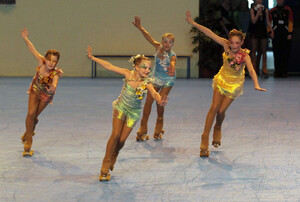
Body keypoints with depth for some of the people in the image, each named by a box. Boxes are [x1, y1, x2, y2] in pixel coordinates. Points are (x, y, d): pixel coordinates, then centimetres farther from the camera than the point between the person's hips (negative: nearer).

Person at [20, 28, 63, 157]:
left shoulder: (55, 73, -35)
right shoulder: (41, 62, -29)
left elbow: (54, 87, -52)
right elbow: (32, 49, -22)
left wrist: (52, 88, -73)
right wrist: (25, 38, -22)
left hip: (46, 94, -1)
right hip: (35, 90, 1)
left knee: (34, 116, 7)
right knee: (31, 113, -13)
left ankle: (28, 134, 40)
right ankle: (28, 142, 1)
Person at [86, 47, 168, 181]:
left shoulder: (147, 83, -24)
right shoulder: (128, 74, -21)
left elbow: (154, 93, -44)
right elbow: (109, 66, -17)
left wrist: (160, 100, -66)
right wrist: (92, 58, -18)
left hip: (134, 113, 0)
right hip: (121, 108, 0)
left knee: (122, 140, 0)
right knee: (115, 135, -11)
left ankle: (112, 161, 32)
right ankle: (105, 168, -1)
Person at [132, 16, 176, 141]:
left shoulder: (172, 55, -24)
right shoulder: (158, 47, -16)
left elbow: (172, 64, -44)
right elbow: (148, 37, -27)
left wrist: (172, 70, -68)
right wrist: (140, 27, -43)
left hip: (167, 80, -3)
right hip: (156, 78, 3)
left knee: (160, 102, -9)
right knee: (148, 101, -4)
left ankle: (158, 130, 14)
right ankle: (143, 130, 2)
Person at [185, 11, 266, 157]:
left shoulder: (244, 55, -29)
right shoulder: (226, 45, -22)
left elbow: (251, 70, -44)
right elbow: (210, 33, -22)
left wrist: (256, 85, -62)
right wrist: (193, 23, -23)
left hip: (235, 84, -2)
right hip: (222, 79, 2)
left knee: (221, 110, 2)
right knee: (214, 107, -6)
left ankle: (217, 129, 36)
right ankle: (205, 138, 0)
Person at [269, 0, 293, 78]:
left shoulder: (288, 10, 6)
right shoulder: (272, 11, 9)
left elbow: (290, 22, 3)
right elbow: (268, 22, 10)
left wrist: (290, 33, -5)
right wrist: (270, 32, -1)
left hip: (285, 35, -1)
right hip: (275, 35, 1)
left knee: (285, 54, -2)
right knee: (276, 54, 0)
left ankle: (284, 72, 3)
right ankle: (277, 72, 6)